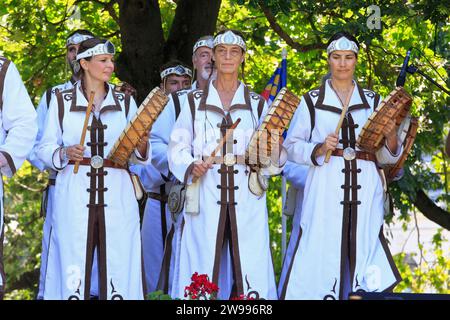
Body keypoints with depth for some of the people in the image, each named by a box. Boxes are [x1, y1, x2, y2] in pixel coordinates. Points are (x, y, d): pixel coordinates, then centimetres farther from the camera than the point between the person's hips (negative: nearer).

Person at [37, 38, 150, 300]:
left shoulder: (125, 101, 14)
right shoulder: (62, 101, 8)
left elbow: (136, 156, 12)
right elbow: (45, 148, 6)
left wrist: (141, 147, -9)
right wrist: (64, 154, -13)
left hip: (116, 195, 2)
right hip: (75, 193, -2)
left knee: (119, 265, -5)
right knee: (74, 268, -6)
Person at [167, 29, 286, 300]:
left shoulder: (258, 103, 14)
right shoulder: (195, 101, 13)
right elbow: (178, 146, 7)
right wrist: (191, 166, -12)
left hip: (246, 196, 1)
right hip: (206, 195, 0)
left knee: (249, 264, -5)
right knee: (203, 266, -5)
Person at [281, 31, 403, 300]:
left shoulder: (373, 101, 14)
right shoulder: (312, 101, 8)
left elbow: (386, 156, 13)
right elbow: (292, 147, 5)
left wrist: (391, 136, -8)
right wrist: (320, 149, -12)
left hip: (364, 194, 2)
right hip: (326, 192, -2)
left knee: (364, 253, -5)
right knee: (321, 257, -9)